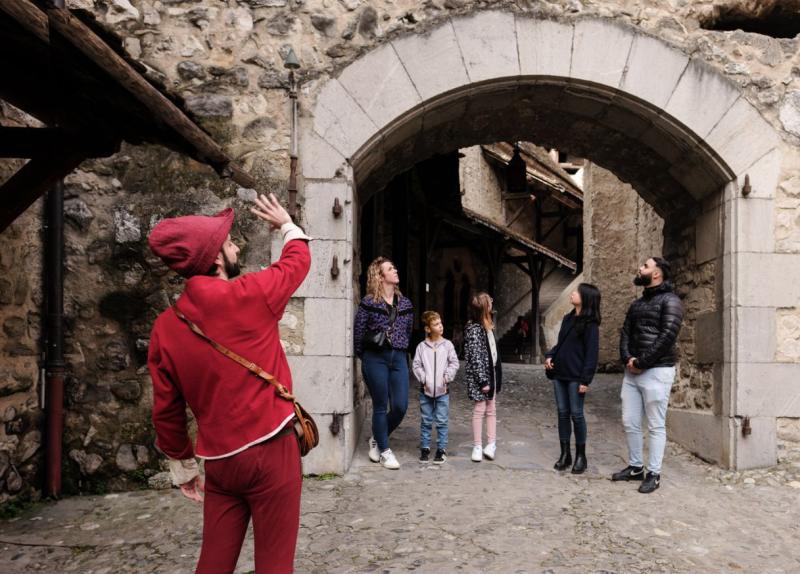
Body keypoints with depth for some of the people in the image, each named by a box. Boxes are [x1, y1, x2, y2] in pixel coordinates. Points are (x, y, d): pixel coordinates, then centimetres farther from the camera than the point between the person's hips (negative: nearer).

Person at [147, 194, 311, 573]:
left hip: (218, 461, 5)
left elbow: (166, 410, 7)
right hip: (271, 452, -4)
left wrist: (182, 466, 20)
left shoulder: (165, 326, 0)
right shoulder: (249, 295, -13)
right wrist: (287, 225, 27)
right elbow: (298, 260, 7)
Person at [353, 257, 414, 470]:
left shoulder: (405, 303, 9)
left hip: (398, 358, 4)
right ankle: (384, 450, 20)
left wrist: (402, 355, 13)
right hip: (375, 358, -4)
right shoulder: (369, 302, -5)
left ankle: (377, 439, 25)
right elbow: (358, 333, 0)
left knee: (400, 406, 0)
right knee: (381, 407, 3)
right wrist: (364, 358, 6)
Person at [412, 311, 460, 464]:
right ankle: (425, 448, 20)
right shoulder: (422, 346, 0)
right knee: (425, 421, 9)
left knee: (442, 421, 3)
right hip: (426, 389, 0)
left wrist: (447, 377, -6)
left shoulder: (447, 345, 0)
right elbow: (416, 365, 1)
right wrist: (423, 378, -9)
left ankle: (441, 449, 14)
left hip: (442, 390, 0)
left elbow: (454, 363, 2)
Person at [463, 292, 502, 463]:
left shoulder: (487, 326, 9)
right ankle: (477, 447, 10)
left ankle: (491, 443, 18)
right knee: (479, 410, 0)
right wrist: (483, 381, -19)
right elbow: (475, 357, -19)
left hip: (492, 373, 8)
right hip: (480, 375, -8)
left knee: (491, 410, 11)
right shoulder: (474, 329, -17)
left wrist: (496, 376, 14)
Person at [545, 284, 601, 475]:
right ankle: (565, 454, 17)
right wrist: (550, 356, 1)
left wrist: (585, 380, -17)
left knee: (576, 414, 0)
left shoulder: (590, 324, -10)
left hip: (575, 377, -7)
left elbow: (592, 353, -13)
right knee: (562, 413, 9)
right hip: (559, 374, 7)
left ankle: (580, 456, 13)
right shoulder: (567, 318, 12)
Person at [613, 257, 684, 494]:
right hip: (632, 371, 7)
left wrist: (642, 362, -15)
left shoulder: (670, 300, -6)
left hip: (656, 371, -7)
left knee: (655, 425, 0)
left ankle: (654, 474, 9)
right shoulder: (636, 303, 18)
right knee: (630, 422, 10)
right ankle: (635, 467, 24)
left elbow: (668, 335, -16)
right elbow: (625, 332, 13)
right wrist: (627, 359, -6)